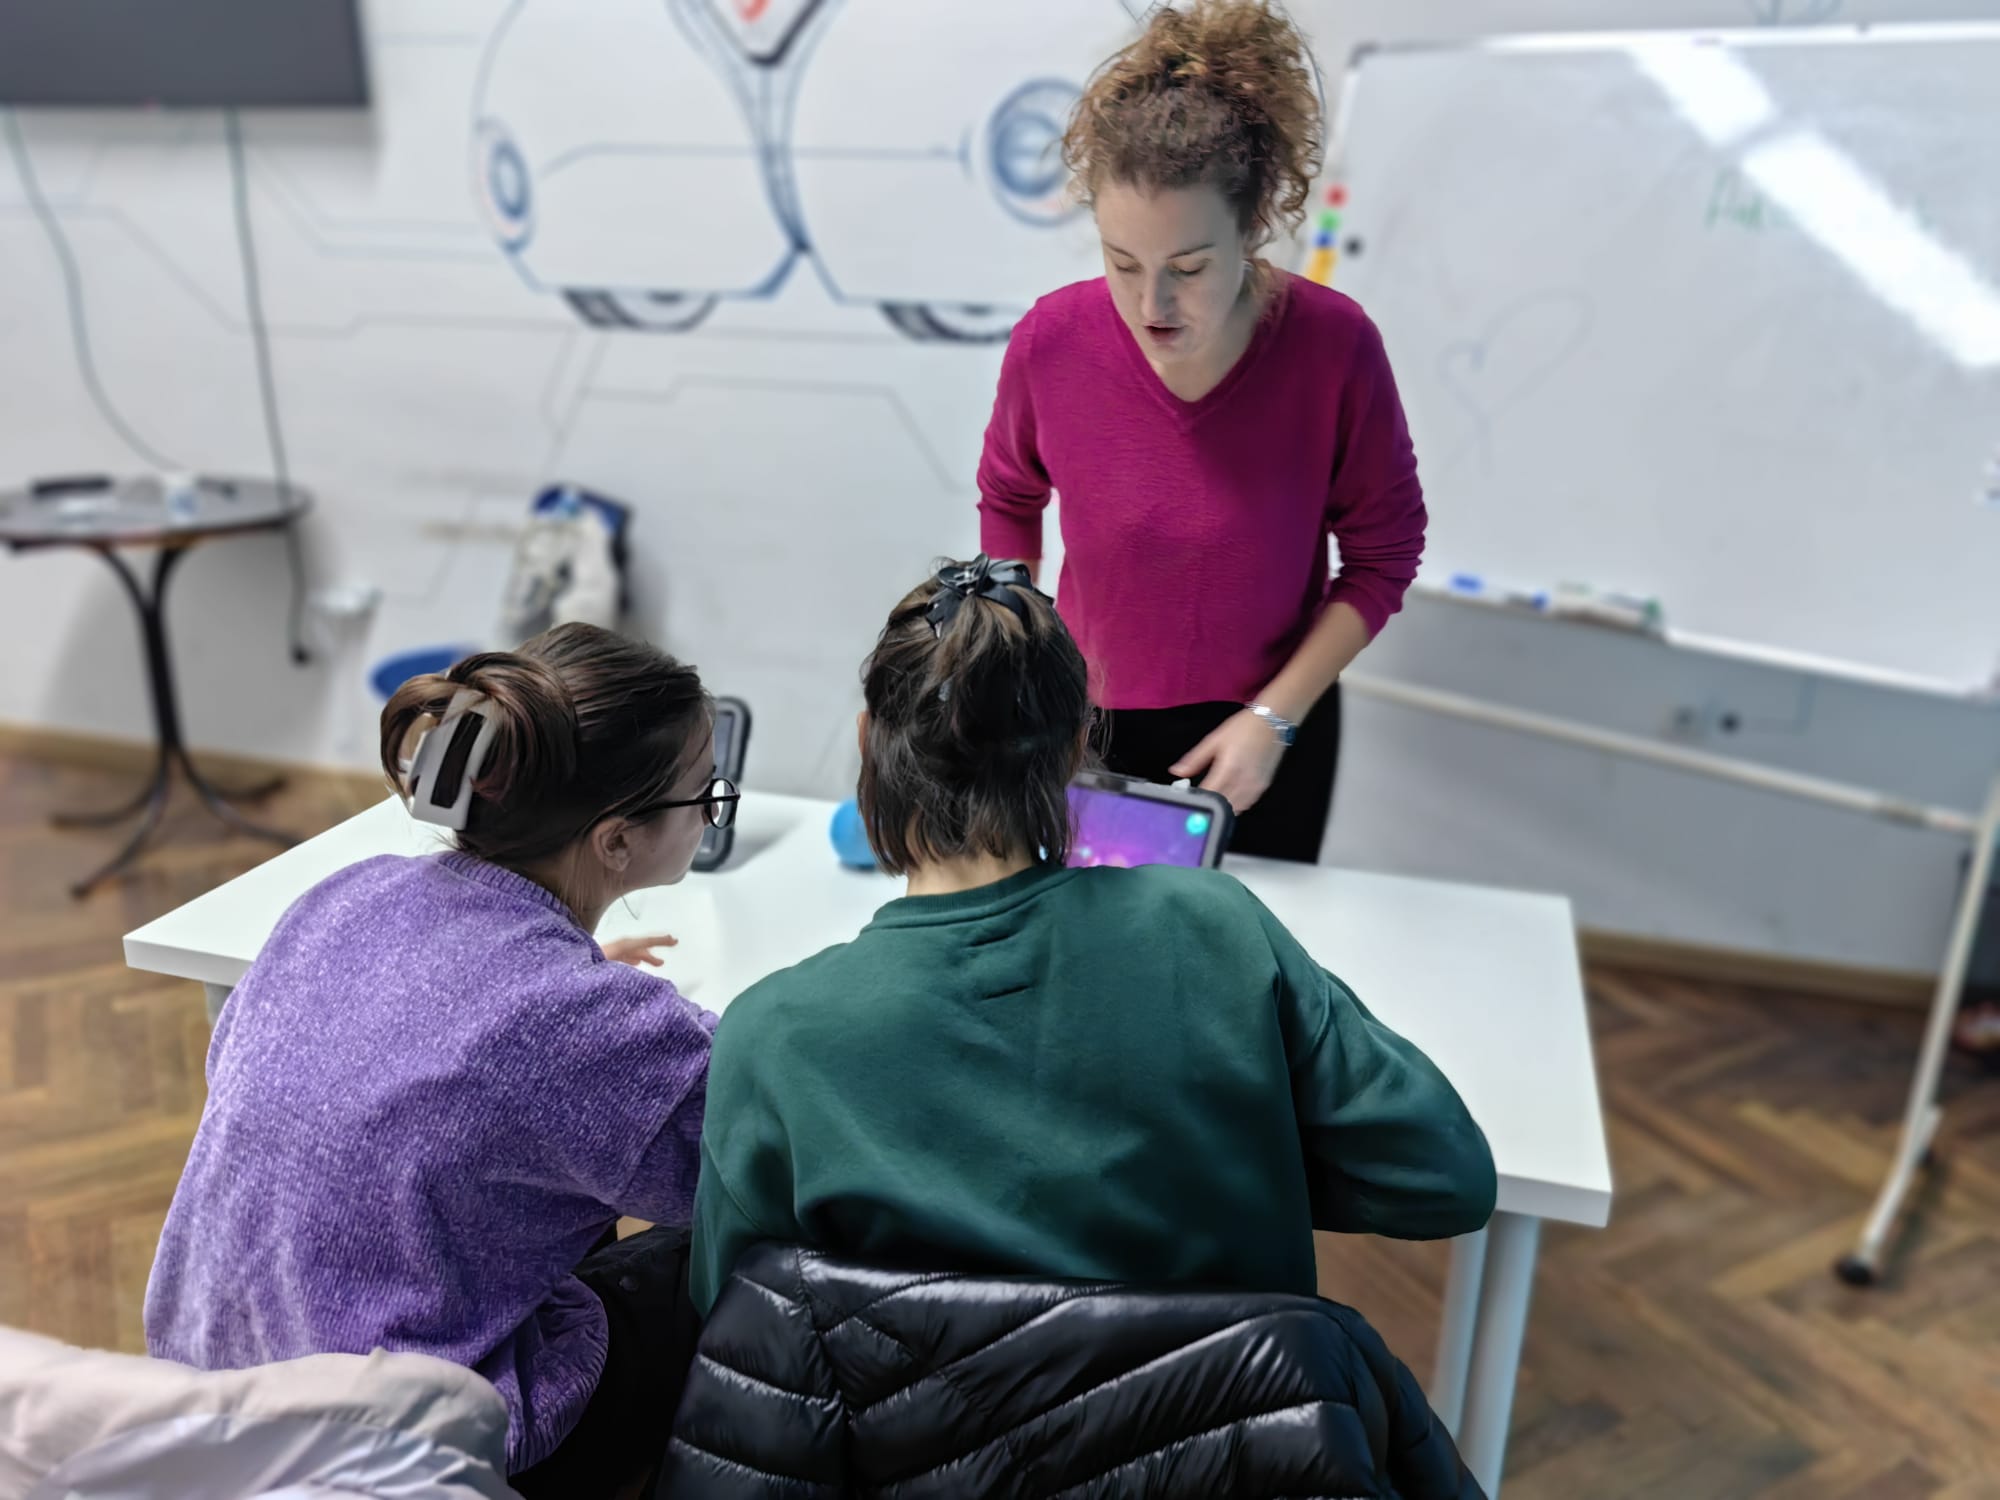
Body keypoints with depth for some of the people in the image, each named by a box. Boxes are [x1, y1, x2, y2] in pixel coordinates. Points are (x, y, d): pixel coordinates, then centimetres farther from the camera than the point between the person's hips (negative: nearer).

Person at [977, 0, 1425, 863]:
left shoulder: (1334, 346, -22)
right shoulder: (1050, 341, -19)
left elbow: (1383, 554, -10)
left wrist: (1276, 716, -15)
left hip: (1264, 733, -1)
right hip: (1090, 722, 1)